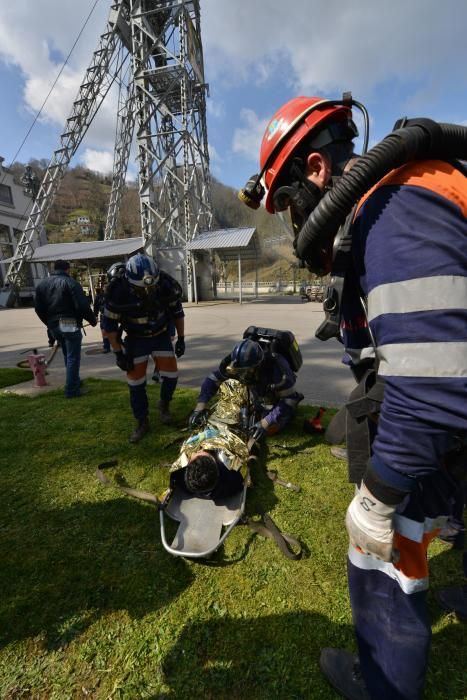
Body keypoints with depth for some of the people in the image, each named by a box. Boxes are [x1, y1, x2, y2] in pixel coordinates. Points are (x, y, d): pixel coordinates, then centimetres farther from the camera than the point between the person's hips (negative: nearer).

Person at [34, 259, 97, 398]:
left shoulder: (42, 284, 12)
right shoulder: (71, 282, -9)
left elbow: (38, 308, 13)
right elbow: (83, 306, -17)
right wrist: (93, 320, -4)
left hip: (54, 325, 7)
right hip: (70, 324, -7)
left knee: (67, 355, 21)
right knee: (73, 357, -2)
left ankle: (75, 381, 34)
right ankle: (71, 389, 0)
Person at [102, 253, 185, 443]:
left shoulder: (166, 285, -22)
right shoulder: (118, 293, -27)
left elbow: (177, 311, -4)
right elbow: (109, 325, -14)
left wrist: (181, 339, -3)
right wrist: (118, 353, -12)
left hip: (161, 336, 1)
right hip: (135, 340, -1)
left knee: (170, 375, -5)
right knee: (135, 382, -1)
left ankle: (164, 404, 26)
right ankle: (142, 422, 19)